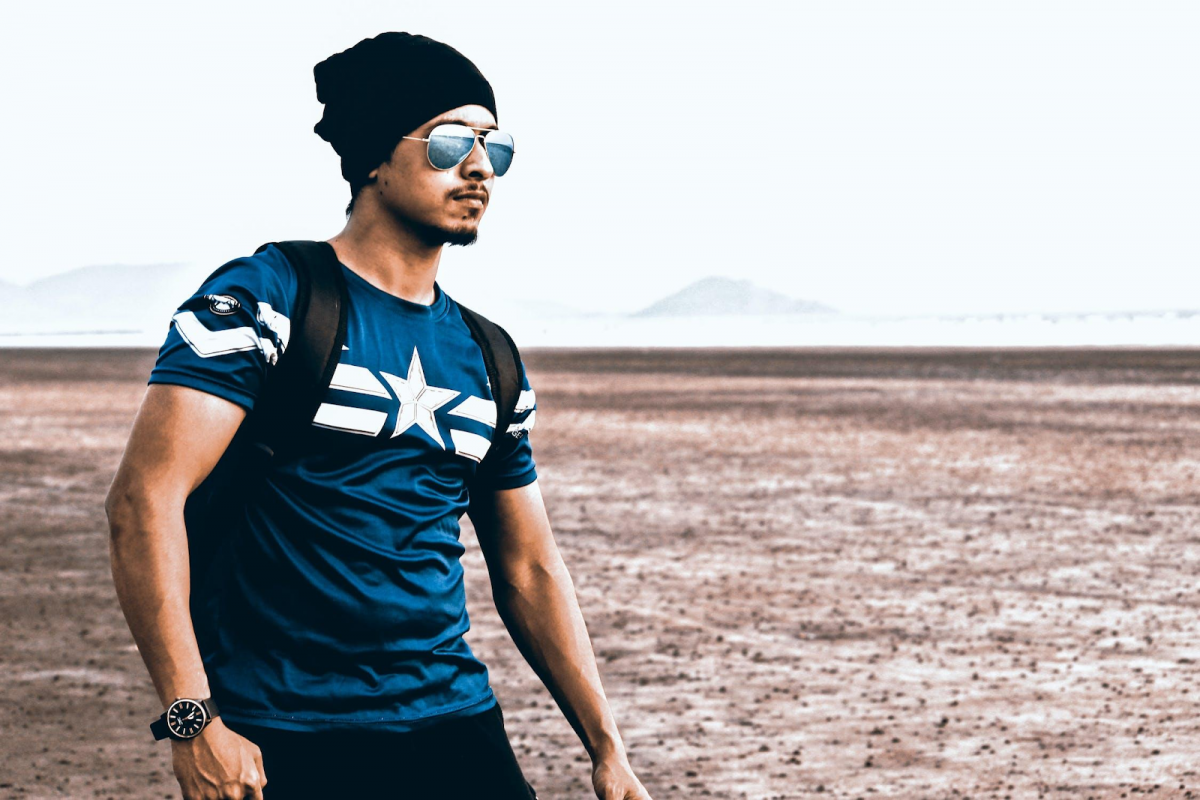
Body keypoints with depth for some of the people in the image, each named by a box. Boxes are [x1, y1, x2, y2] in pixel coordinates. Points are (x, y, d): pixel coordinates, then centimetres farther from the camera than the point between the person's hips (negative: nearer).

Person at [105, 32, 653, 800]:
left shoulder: (489, 362, 12)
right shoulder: (264, 300, -6)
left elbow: (529, 569, 18)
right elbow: (144, 498, -14)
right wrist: (194, 721, -21)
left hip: (455, 725, 5)